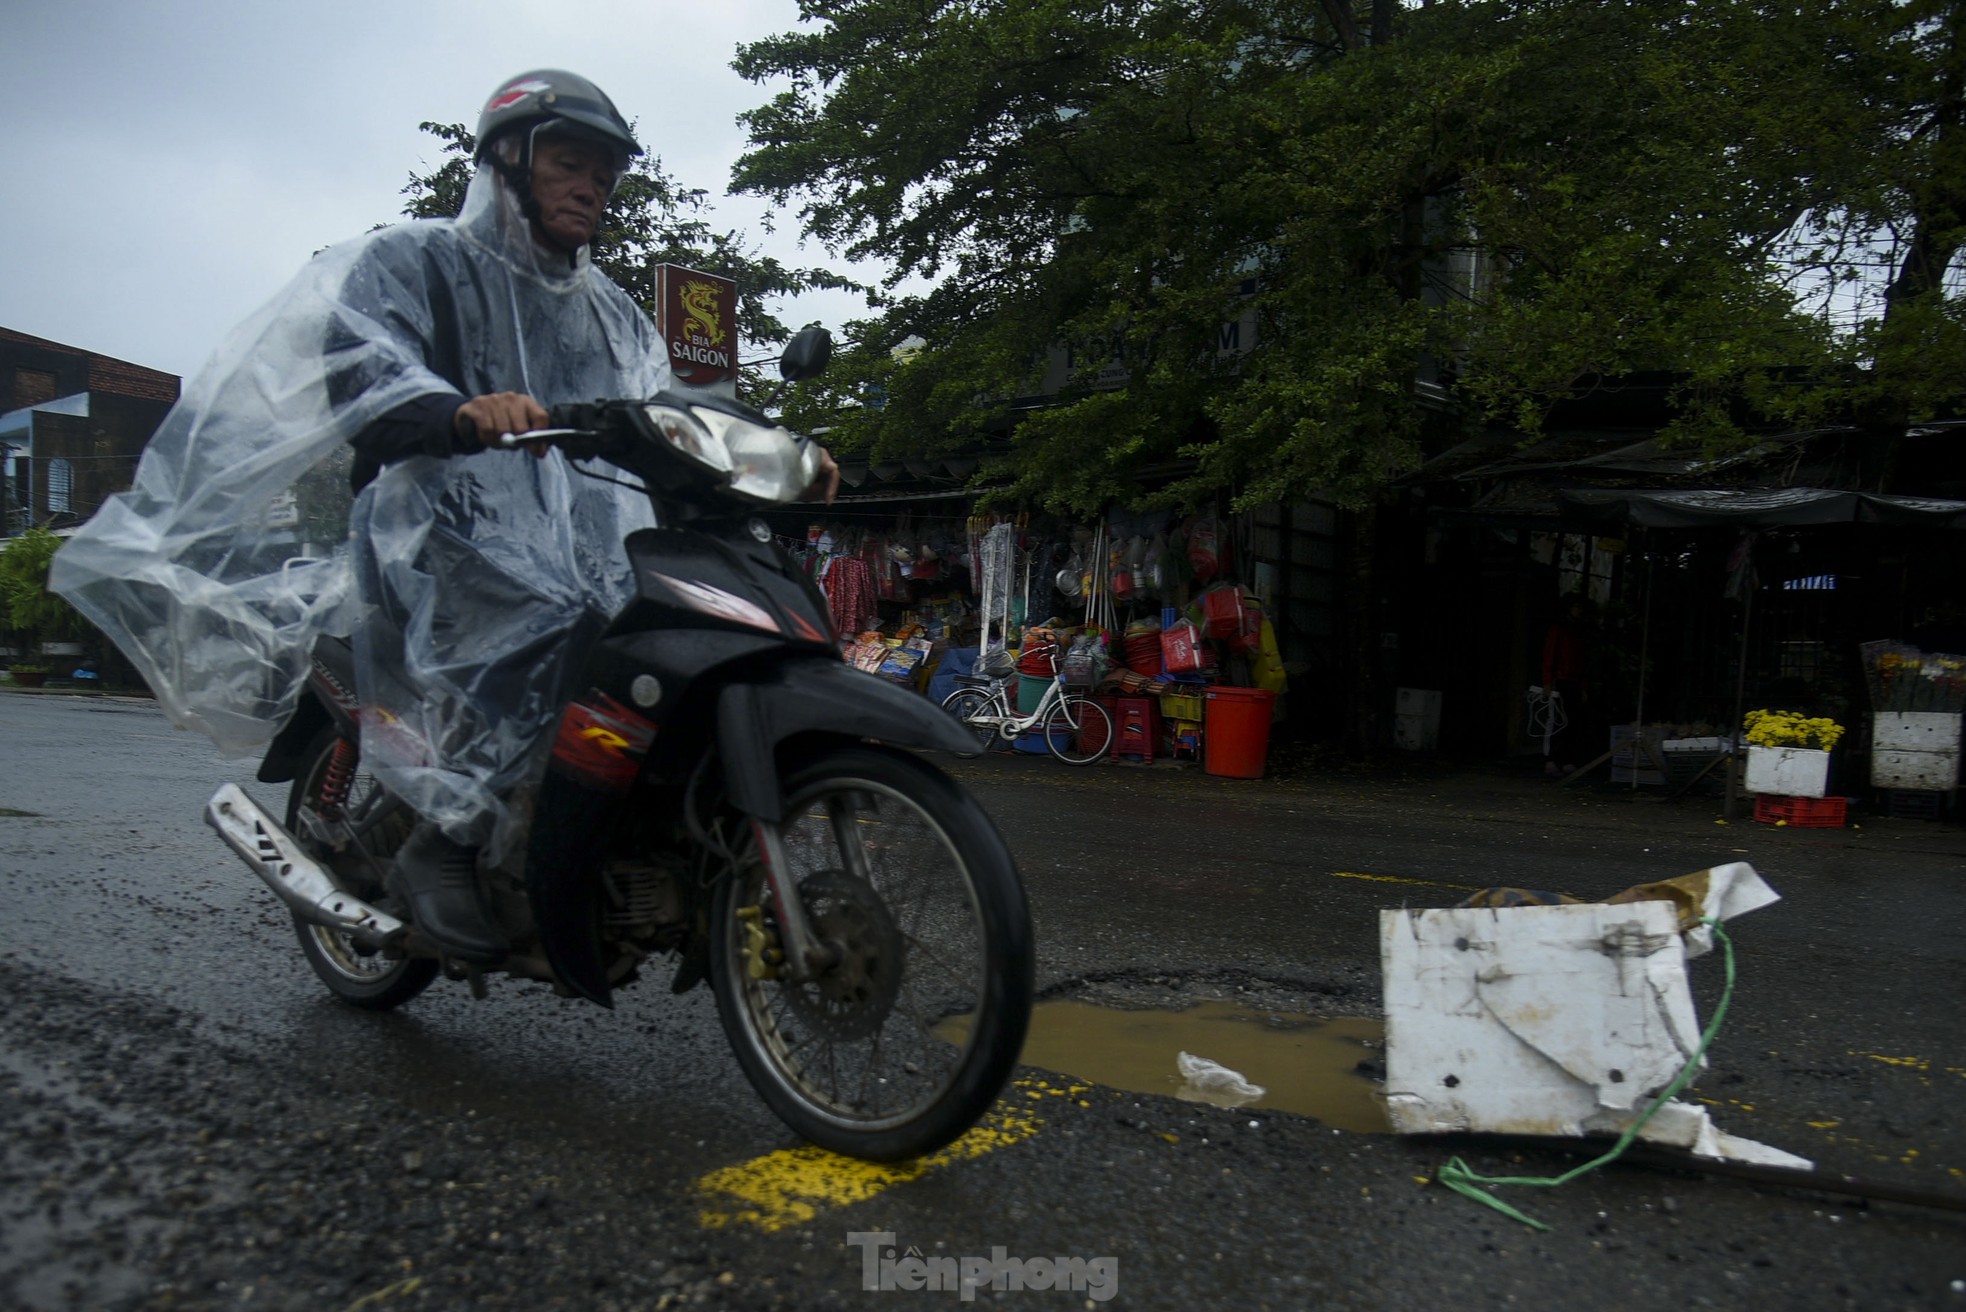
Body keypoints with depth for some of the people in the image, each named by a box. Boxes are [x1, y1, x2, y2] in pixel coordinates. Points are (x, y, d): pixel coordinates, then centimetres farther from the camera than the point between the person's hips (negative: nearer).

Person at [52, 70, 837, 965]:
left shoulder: (612, 316, 28)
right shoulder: (413, 260, 8)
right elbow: (352, 362, -12)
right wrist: (457, 412, -36)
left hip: (575, 534, 6)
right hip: (437, 520, -6)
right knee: (557, 619, -36)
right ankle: (447, 841, -23)